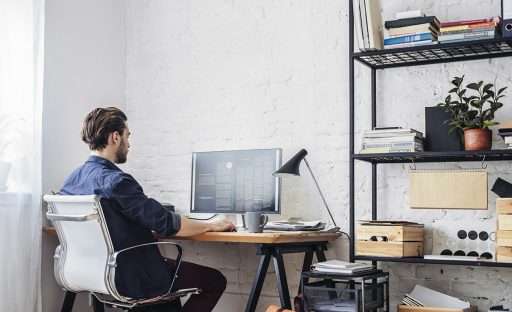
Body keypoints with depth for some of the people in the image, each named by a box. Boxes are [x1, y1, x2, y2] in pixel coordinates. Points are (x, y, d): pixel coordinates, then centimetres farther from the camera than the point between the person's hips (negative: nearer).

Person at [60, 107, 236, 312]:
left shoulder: (71, 181, 2)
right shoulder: (116, 182, -25)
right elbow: (167, 223, -23)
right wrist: (211, 226, -8)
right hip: (132, 281, -9)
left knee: (171, 264, 32)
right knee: (216, 280, 3)